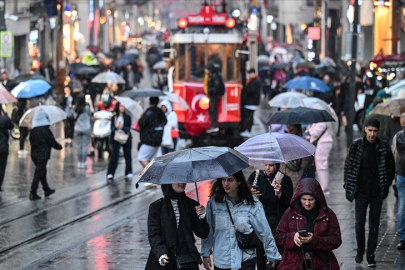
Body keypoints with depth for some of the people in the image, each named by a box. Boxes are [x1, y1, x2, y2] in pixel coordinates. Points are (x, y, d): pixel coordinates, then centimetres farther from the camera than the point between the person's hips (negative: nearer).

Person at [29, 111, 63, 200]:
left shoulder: (33, 131, 4)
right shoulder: (46, 131, -16)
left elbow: (31, 141, 11)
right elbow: (52, 142, -11)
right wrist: (60, 147, 7)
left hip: (34, 155, 7)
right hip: (43, 155, -7)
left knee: (42, 172, 20)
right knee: (38, 174, -4)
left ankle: (47, 190, 33)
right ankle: (33, 194, -5)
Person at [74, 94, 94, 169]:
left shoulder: (76, 108, -3)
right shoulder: (87, 108, -13)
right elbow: (92, 112, 5)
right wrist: (90, 104, 12)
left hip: (78, 129, 3)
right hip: (86, 129, -3)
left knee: (79, 146, 8)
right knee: (85, 146, 1)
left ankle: (80, 162, 10)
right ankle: (83, 162, -1)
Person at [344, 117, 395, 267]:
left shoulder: (384, 148, -2)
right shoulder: (356, 146, -3)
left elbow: (391, 168, 7)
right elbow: (348, 166, 3)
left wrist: (386, 186, 2)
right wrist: (349, 185, -1)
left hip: (377, 192, 1)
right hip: (361, 191, -1)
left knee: (374, 224, 5)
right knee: (359, 222, 0)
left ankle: (371, 254, 11)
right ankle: (360, 251, 19)